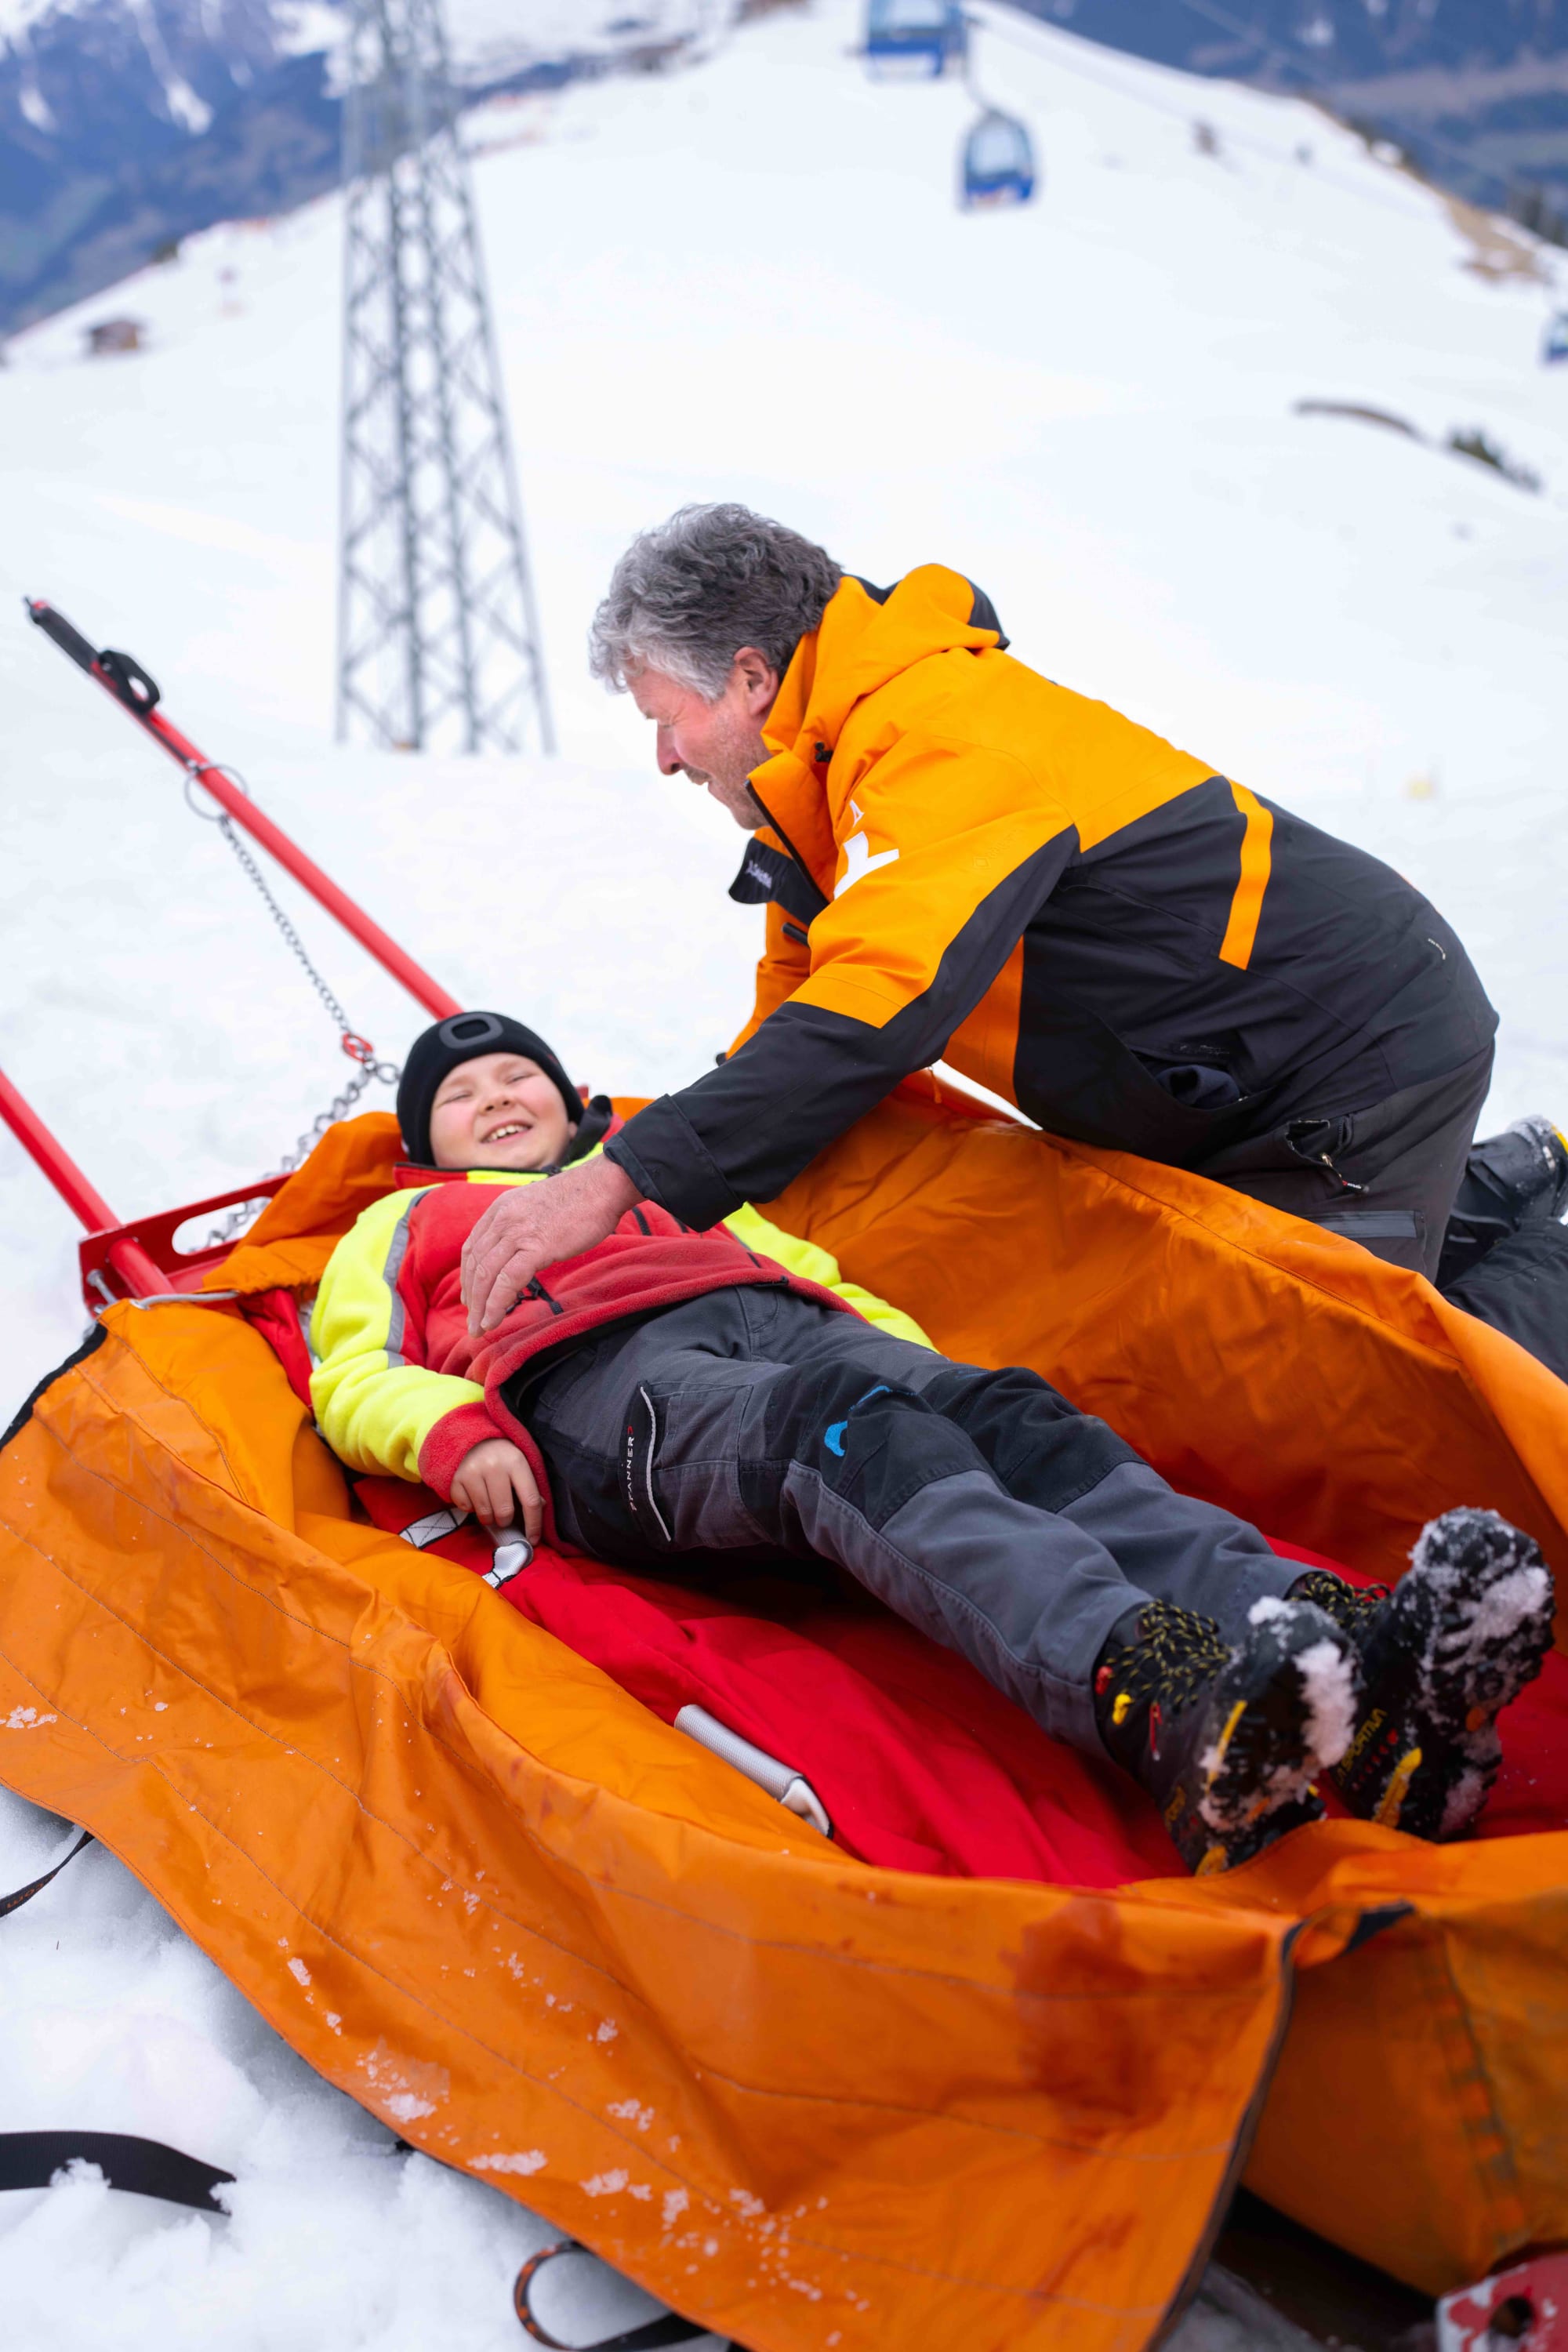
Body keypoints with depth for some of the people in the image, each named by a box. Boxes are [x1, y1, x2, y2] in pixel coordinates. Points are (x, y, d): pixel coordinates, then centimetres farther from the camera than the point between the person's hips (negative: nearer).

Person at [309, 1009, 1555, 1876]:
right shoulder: (407, 1226, 35)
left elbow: (802, 1262, 33)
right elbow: (355, 1376, 18)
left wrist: (916, 1360, 11)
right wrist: (459, 1433, -6)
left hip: (788, 1329, 5)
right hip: (607, 1383, -4)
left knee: (1007, 1419, -29)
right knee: (850, 1435, -38)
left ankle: (1335, 1647, -55)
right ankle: (1154, 1693, -66)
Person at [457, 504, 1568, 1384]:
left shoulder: (945, 737, -26)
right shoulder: (840, 764, 6)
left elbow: (878, 1008, -39)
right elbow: (805, 993, 11)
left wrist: (627, 1180, -42)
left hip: (1368, 1058, -9)